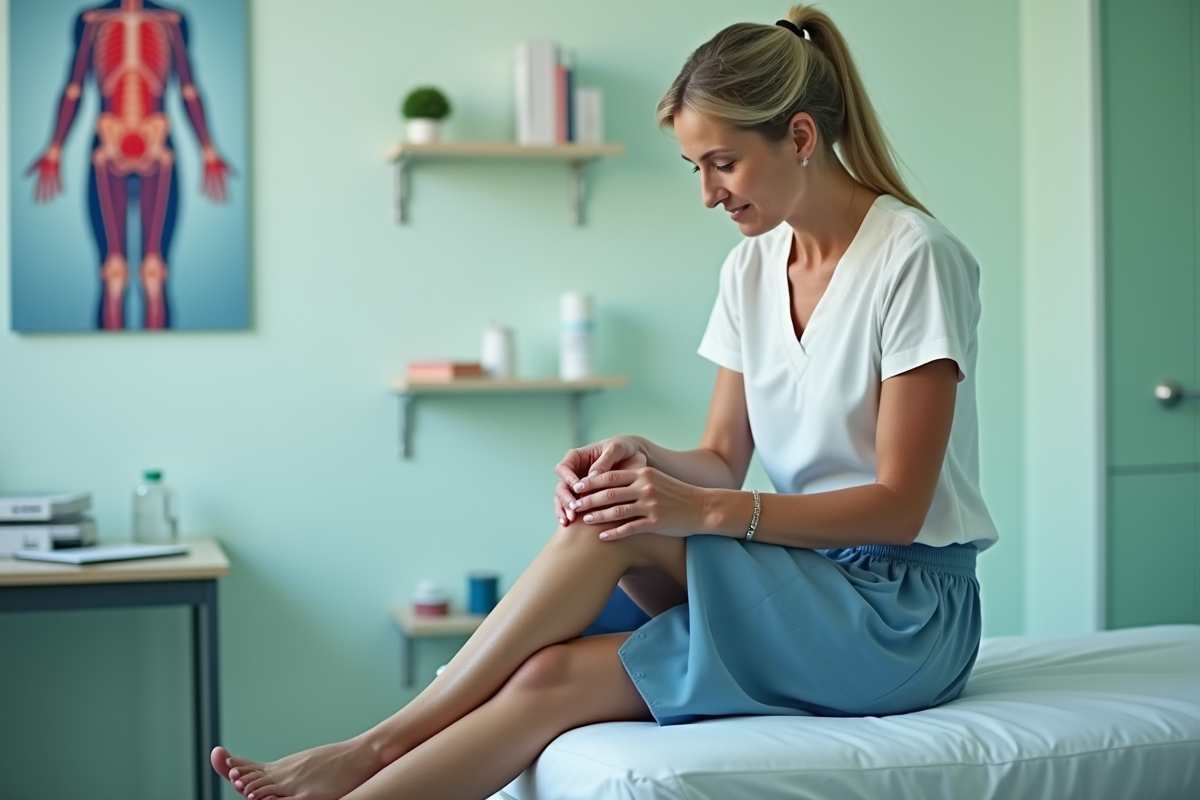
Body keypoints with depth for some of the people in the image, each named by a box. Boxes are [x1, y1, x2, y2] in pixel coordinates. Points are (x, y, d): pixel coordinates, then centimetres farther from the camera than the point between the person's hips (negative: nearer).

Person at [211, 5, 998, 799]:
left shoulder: (914, 257, -13)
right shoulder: (752, 266, 9)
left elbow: (898, 505, -17)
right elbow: (722, 463, 9)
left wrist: (705, 510, -27)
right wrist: (644, 460, -14)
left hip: (906, 614, -6)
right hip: (805, 587, 6)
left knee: (616, 530, -25)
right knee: (552, 677, -22)